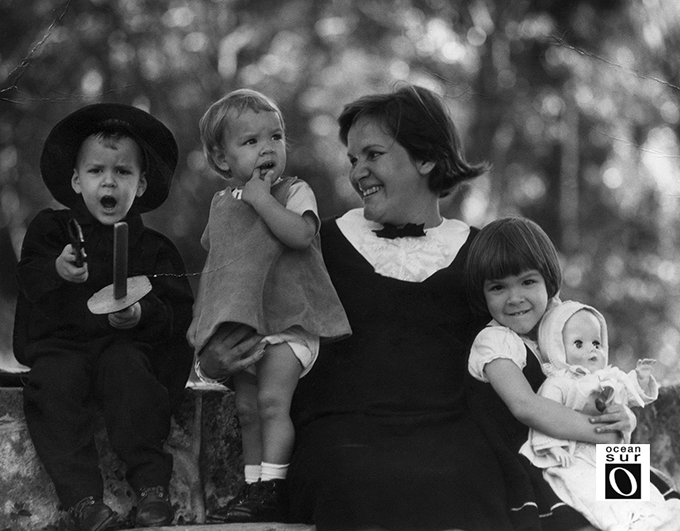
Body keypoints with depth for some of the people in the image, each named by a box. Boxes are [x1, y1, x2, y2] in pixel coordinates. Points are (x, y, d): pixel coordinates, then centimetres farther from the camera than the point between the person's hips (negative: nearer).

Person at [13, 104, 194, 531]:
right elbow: (28, 281, -2)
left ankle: (152, 485, -31)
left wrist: (142, 314, -17)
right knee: (55, 382, -31)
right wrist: (57, 271, -24)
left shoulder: (153, 248, 11)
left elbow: (179, 312, 3)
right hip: (60, 344, 0)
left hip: (128, 343, 0)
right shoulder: (51, 229, 12)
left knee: (125, 368, -33)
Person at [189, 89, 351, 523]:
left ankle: (272, 487, -13)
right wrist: (205, 319, 11)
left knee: (272, 399, -17)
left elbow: (300, 233, -24)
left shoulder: (295, 193, -3)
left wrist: (261, 198, -21)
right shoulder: (223, 205, 11)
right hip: (242, 324, 6)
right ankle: (254, 487, 14)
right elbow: (216, 263, 21)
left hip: (289, 322, -5)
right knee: (247, 408, 7)